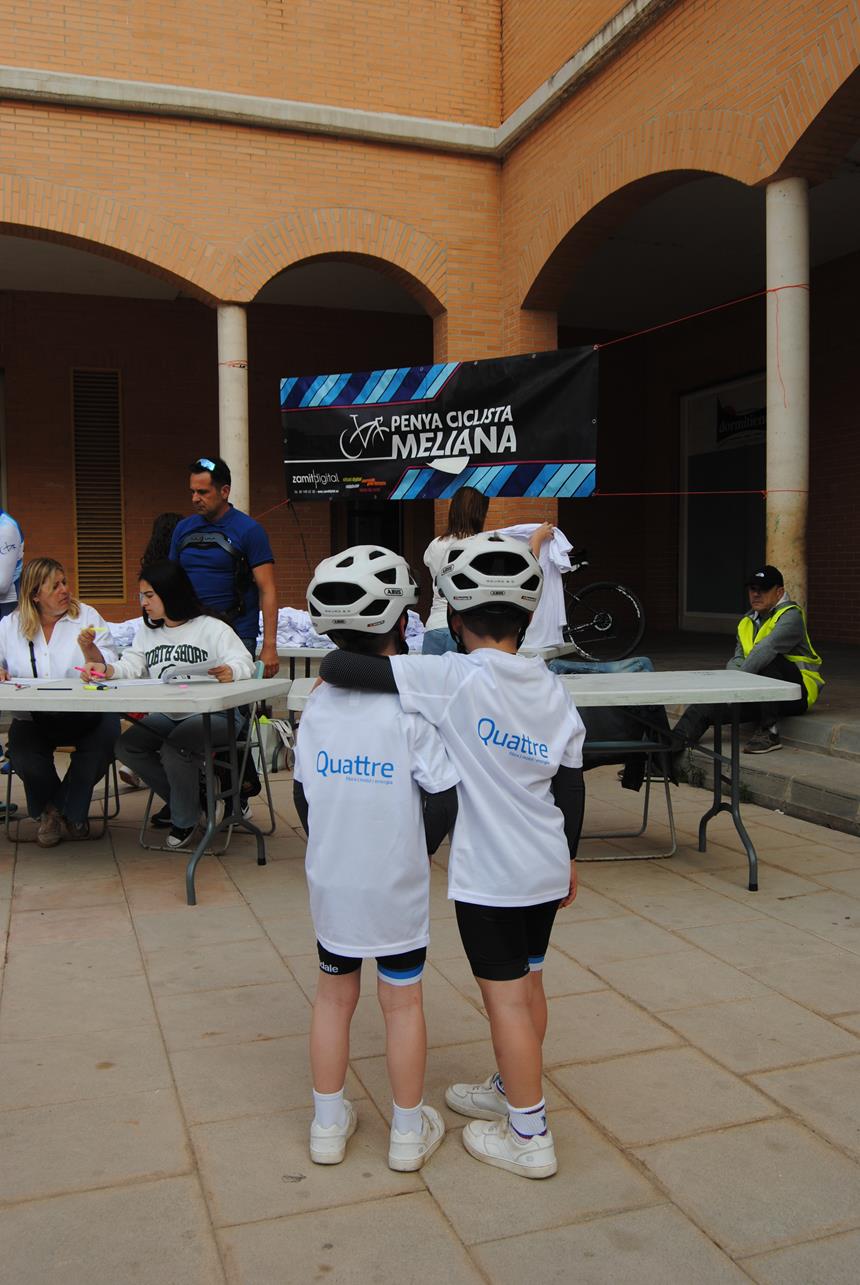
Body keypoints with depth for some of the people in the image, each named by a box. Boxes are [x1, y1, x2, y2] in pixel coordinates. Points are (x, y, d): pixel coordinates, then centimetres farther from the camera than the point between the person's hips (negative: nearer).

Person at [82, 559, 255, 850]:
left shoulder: (212, 628, -6)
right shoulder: (147, 632, 14)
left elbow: (244, 663, -17)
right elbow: (130, 666, 3)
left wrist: (230, 671, -41)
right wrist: (106, 670, -18)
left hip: (212, 714, -7)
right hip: (168, 715, 7)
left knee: (174, 749, -32)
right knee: (126, 747, -13)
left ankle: (185, 819, -4)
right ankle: (189, 799, 3)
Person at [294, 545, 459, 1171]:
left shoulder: (318, 706, -4)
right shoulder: (410, 708, -18)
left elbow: (302, 794, 4)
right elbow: (444, 798, -17)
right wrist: (419, 851, 0)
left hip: (331, 883, 4)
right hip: (396, 887, -3)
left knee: (334, 997, 17)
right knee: (403, 1003, 12)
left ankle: (329, 1124, 30)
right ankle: (409, 1131, 27)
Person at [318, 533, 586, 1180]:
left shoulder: (454, 678, -19)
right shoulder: (554, 690, 0)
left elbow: (343, 667, -25)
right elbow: (572, 787, 7)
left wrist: (330, 671, -2)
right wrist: (568, 859, 19)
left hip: (490, 874, -7)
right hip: (546, 866, 7)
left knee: (505, 995, 5)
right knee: (527, 981, 21)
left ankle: (530, 1138, 18)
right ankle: (511, 1090, 41)